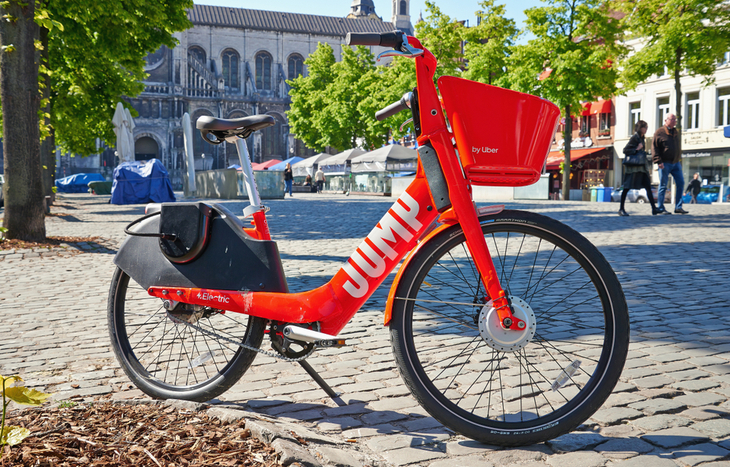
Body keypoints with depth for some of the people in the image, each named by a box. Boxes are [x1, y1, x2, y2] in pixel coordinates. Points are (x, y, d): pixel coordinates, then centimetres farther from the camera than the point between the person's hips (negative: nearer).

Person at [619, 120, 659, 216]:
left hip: (641, 167, 8)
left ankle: (654, 208, -1)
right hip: (633, 167, -8)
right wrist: (636, 149, -21)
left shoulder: (642, 138, 14)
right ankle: (621, 209, 5)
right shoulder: (635, 138, -10)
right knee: (627, 187, -2)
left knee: (648, 186, 1)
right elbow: (625, 150, -15)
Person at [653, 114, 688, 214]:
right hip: (665, 164, -6)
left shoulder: (676, 132, 16)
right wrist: (659, 161, -17)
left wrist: (680, 160, 20)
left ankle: (678, 207, 7)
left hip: (676, 163, 7)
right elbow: (655, 148, -9)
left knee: (681, 183, 2)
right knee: (663, 186, -2)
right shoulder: (659, 133, -5)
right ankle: (660, 208, 5)